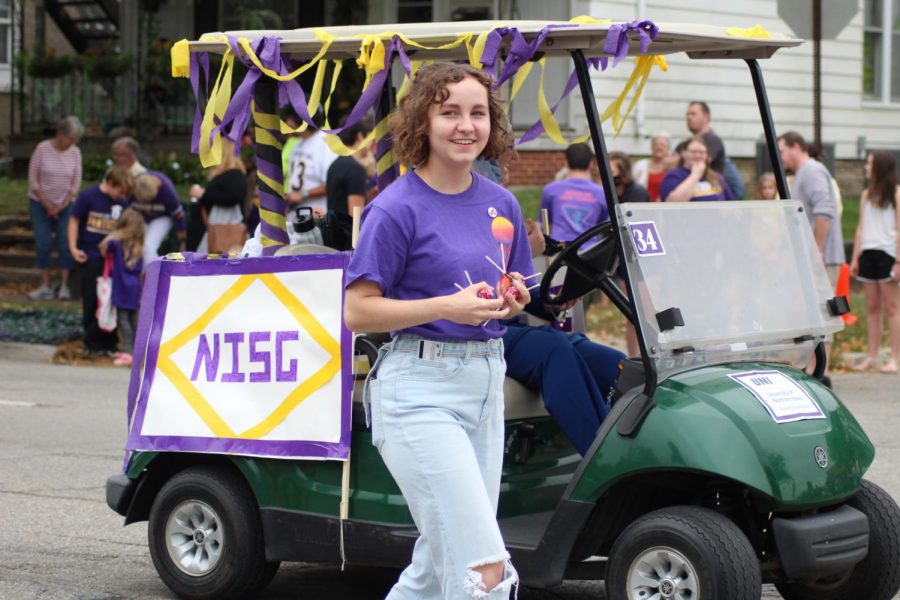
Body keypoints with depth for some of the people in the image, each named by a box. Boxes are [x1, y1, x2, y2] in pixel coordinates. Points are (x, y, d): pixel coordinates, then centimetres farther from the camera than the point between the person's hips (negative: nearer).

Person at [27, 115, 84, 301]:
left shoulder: (75, 153, -6)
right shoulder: (42, 149, -13)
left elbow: (76, 183, -1)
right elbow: (33, 180, -9)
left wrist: (61, 206, -8)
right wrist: (47, 205, -9)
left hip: (64, 205, 2)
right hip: (40, 204, -1)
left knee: (66, 243, -6)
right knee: (43, 244, -4)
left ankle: (64, 286, -3)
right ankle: (46, 287, 0)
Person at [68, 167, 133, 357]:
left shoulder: (122, 203, 3)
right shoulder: (88, 196, -8)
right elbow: (74, 220, -2)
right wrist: (73, 248, -7)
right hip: (91, 257, -3)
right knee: (91, 301, 3)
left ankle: (109, 343, 12)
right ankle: (92, 343, 13)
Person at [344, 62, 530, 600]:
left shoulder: (500, 204, 9)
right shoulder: (397, 208, -10)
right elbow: (358, 311, -11)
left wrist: (513, 300, -2)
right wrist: (449, 306, -20)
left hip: (487, 379, 7)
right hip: (420, 388, -7)